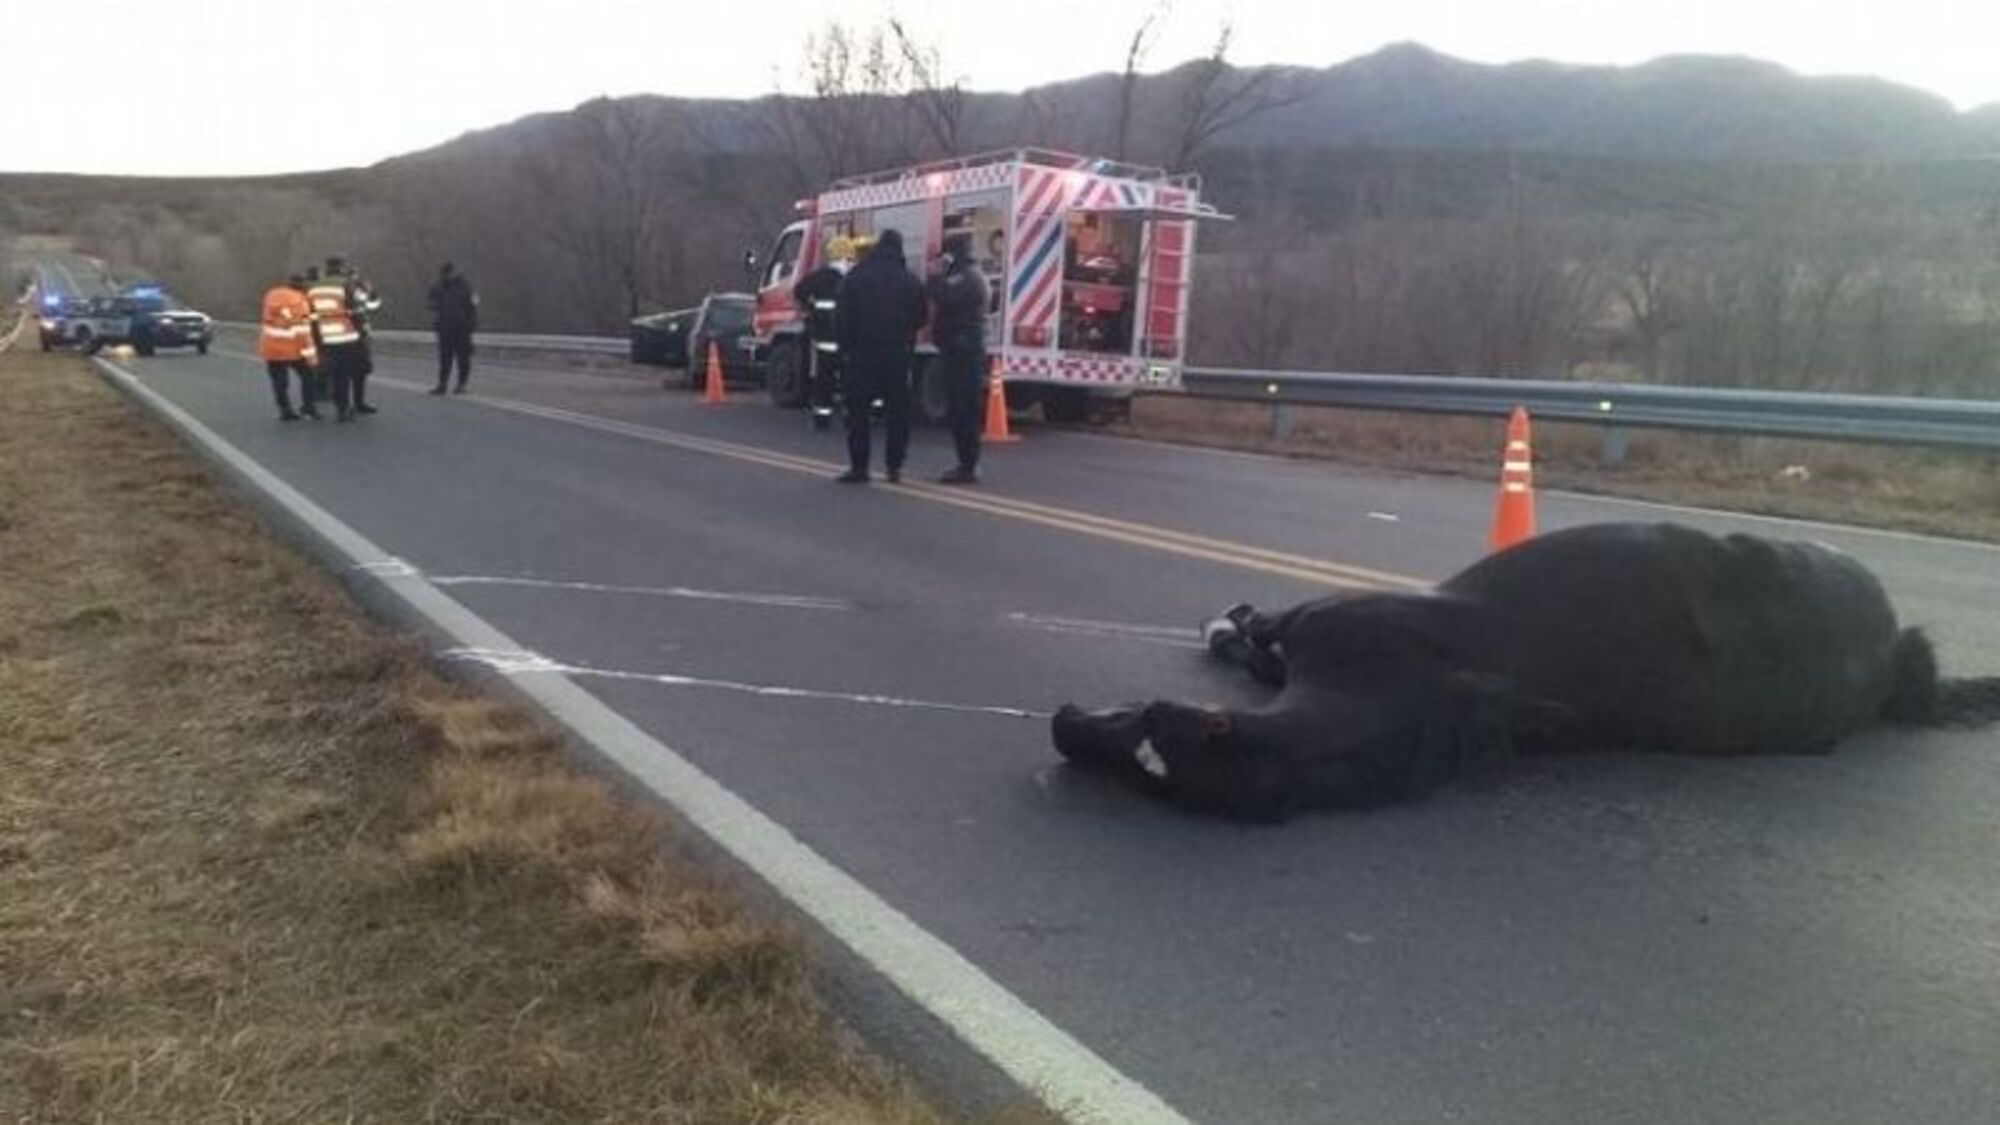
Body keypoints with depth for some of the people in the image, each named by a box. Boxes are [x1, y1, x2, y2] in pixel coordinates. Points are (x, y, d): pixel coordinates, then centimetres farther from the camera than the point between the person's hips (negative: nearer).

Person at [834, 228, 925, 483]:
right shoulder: (910, 280, 1)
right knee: (897, 411, 8)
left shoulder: (854, 276, 0)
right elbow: (919, 319, 5)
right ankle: (894, 467, 8)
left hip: (861, 353, -1)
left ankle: (859, 467, 1)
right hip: (898, 355, 1)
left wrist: (845, 348, 1)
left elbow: (844, 317, -4)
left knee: (857, 411, 4)